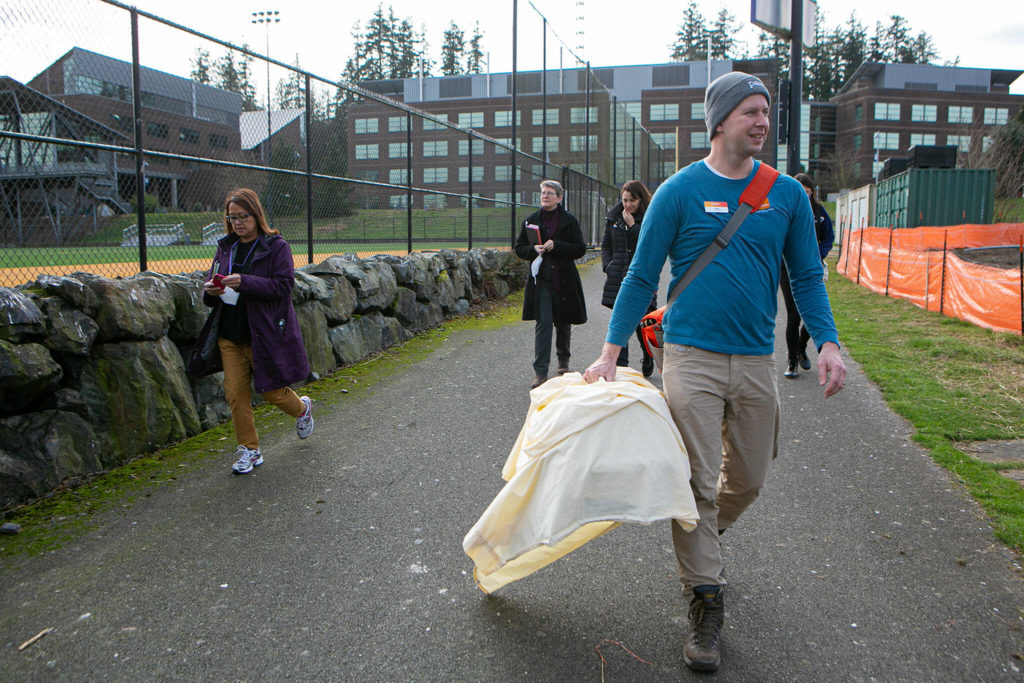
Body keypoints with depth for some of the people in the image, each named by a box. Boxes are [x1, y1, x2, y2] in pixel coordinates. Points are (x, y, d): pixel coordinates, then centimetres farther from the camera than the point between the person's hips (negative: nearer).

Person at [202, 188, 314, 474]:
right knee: (235, 392, 2)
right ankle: (249, 450, 17)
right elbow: (210, 291, 14)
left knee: (271, 390, 5)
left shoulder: (276, 246, -7)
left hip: (266, 333, -5)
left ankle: (302, 408, 38)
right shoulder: (225, 247, 10)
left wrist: (244, 282, -27)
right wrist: (210, 291, -11)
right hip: (230, 333, 5)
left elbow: (283, 286, -17)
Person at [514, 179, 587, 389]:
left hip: (564, 279, 0)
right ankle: (540, 372, -12)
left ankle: (563, 360, 37)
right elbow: (519, 248, 13)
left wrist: (556, 246, -15)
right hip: (541, 279, 0)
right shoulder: (531, 221, 8)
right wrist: (533, 250, -8)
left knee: (563, 322, 12)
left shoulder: (569, 221, 2)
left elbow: (580, 248, -3)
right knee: (543, 323, -11)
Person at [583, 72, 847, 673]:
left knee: (748, 478, 14)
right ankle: (706, 605, 10)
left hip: (756, 360, 4)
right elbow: (642, 277, 0)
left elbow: (807, 276, 11)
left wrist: (828, 342, -4)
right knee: (696, 483, -3)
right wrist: (610, 353, -6)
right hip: (691, 357, -3)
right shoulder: (679, 191, -3)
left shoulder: (788, 194, 6)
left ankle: (702, 540, 44)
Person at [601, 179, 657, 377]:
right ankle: (620, 366, 5)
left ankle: (648, 359, 24)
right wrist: (607, 266, 2)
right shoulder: (614, 217, 12)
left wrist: (632, 225, -14)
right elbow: (605, 245, 17)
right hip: (618, 278, 3)